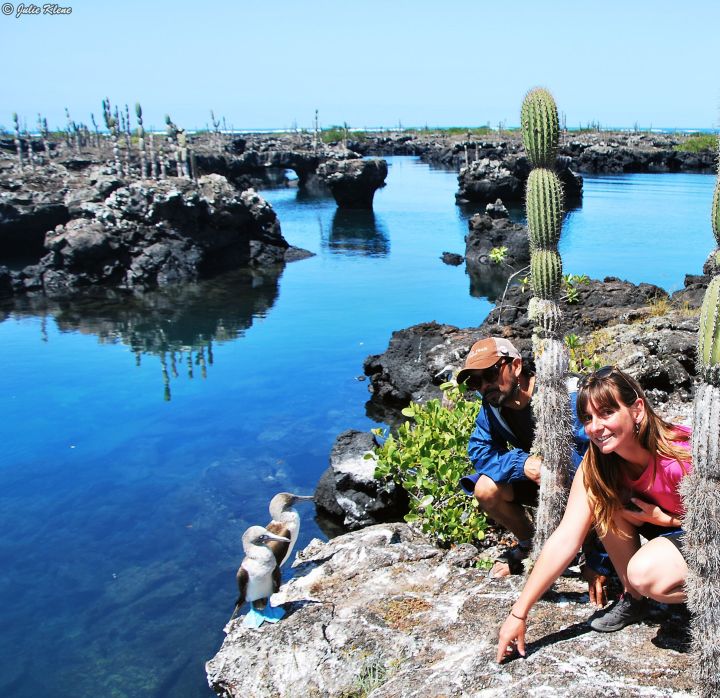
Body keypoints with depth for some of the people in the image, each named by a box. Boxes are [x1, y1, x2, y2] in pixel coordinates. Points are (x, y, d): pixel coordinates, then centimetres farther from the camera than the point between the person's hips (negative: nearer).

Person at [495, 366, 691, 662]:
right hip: (666, 534, 6)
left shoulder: (682, 456, -33)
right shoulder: (595, 465, -16)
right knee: (605, 502, -19)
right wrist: (519, 613, -24)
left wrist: (664, 519, -24)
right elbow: (565, 539, -21)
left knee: (645, 573, -32)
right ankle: (633, 598, -2)